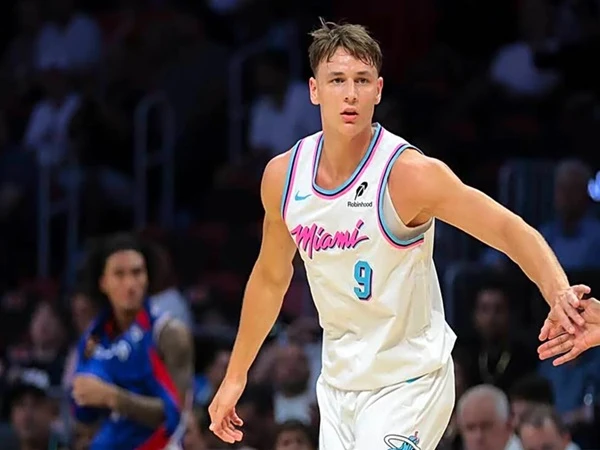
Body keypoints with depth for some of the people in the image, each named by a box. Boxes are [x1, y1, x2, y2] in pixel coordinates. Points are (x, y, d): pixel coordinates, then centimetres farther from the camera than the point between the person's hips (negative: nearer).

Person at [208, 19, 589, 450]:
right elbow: (271, 278, 14)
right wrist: (236, 375, 18)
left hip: (408, 381, -6)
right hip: (338, 380, 6)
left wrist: (559, 291, -40)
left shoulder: (409, 173, -19)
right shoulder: (282, 175, -2)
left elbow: (511, 229, -21)